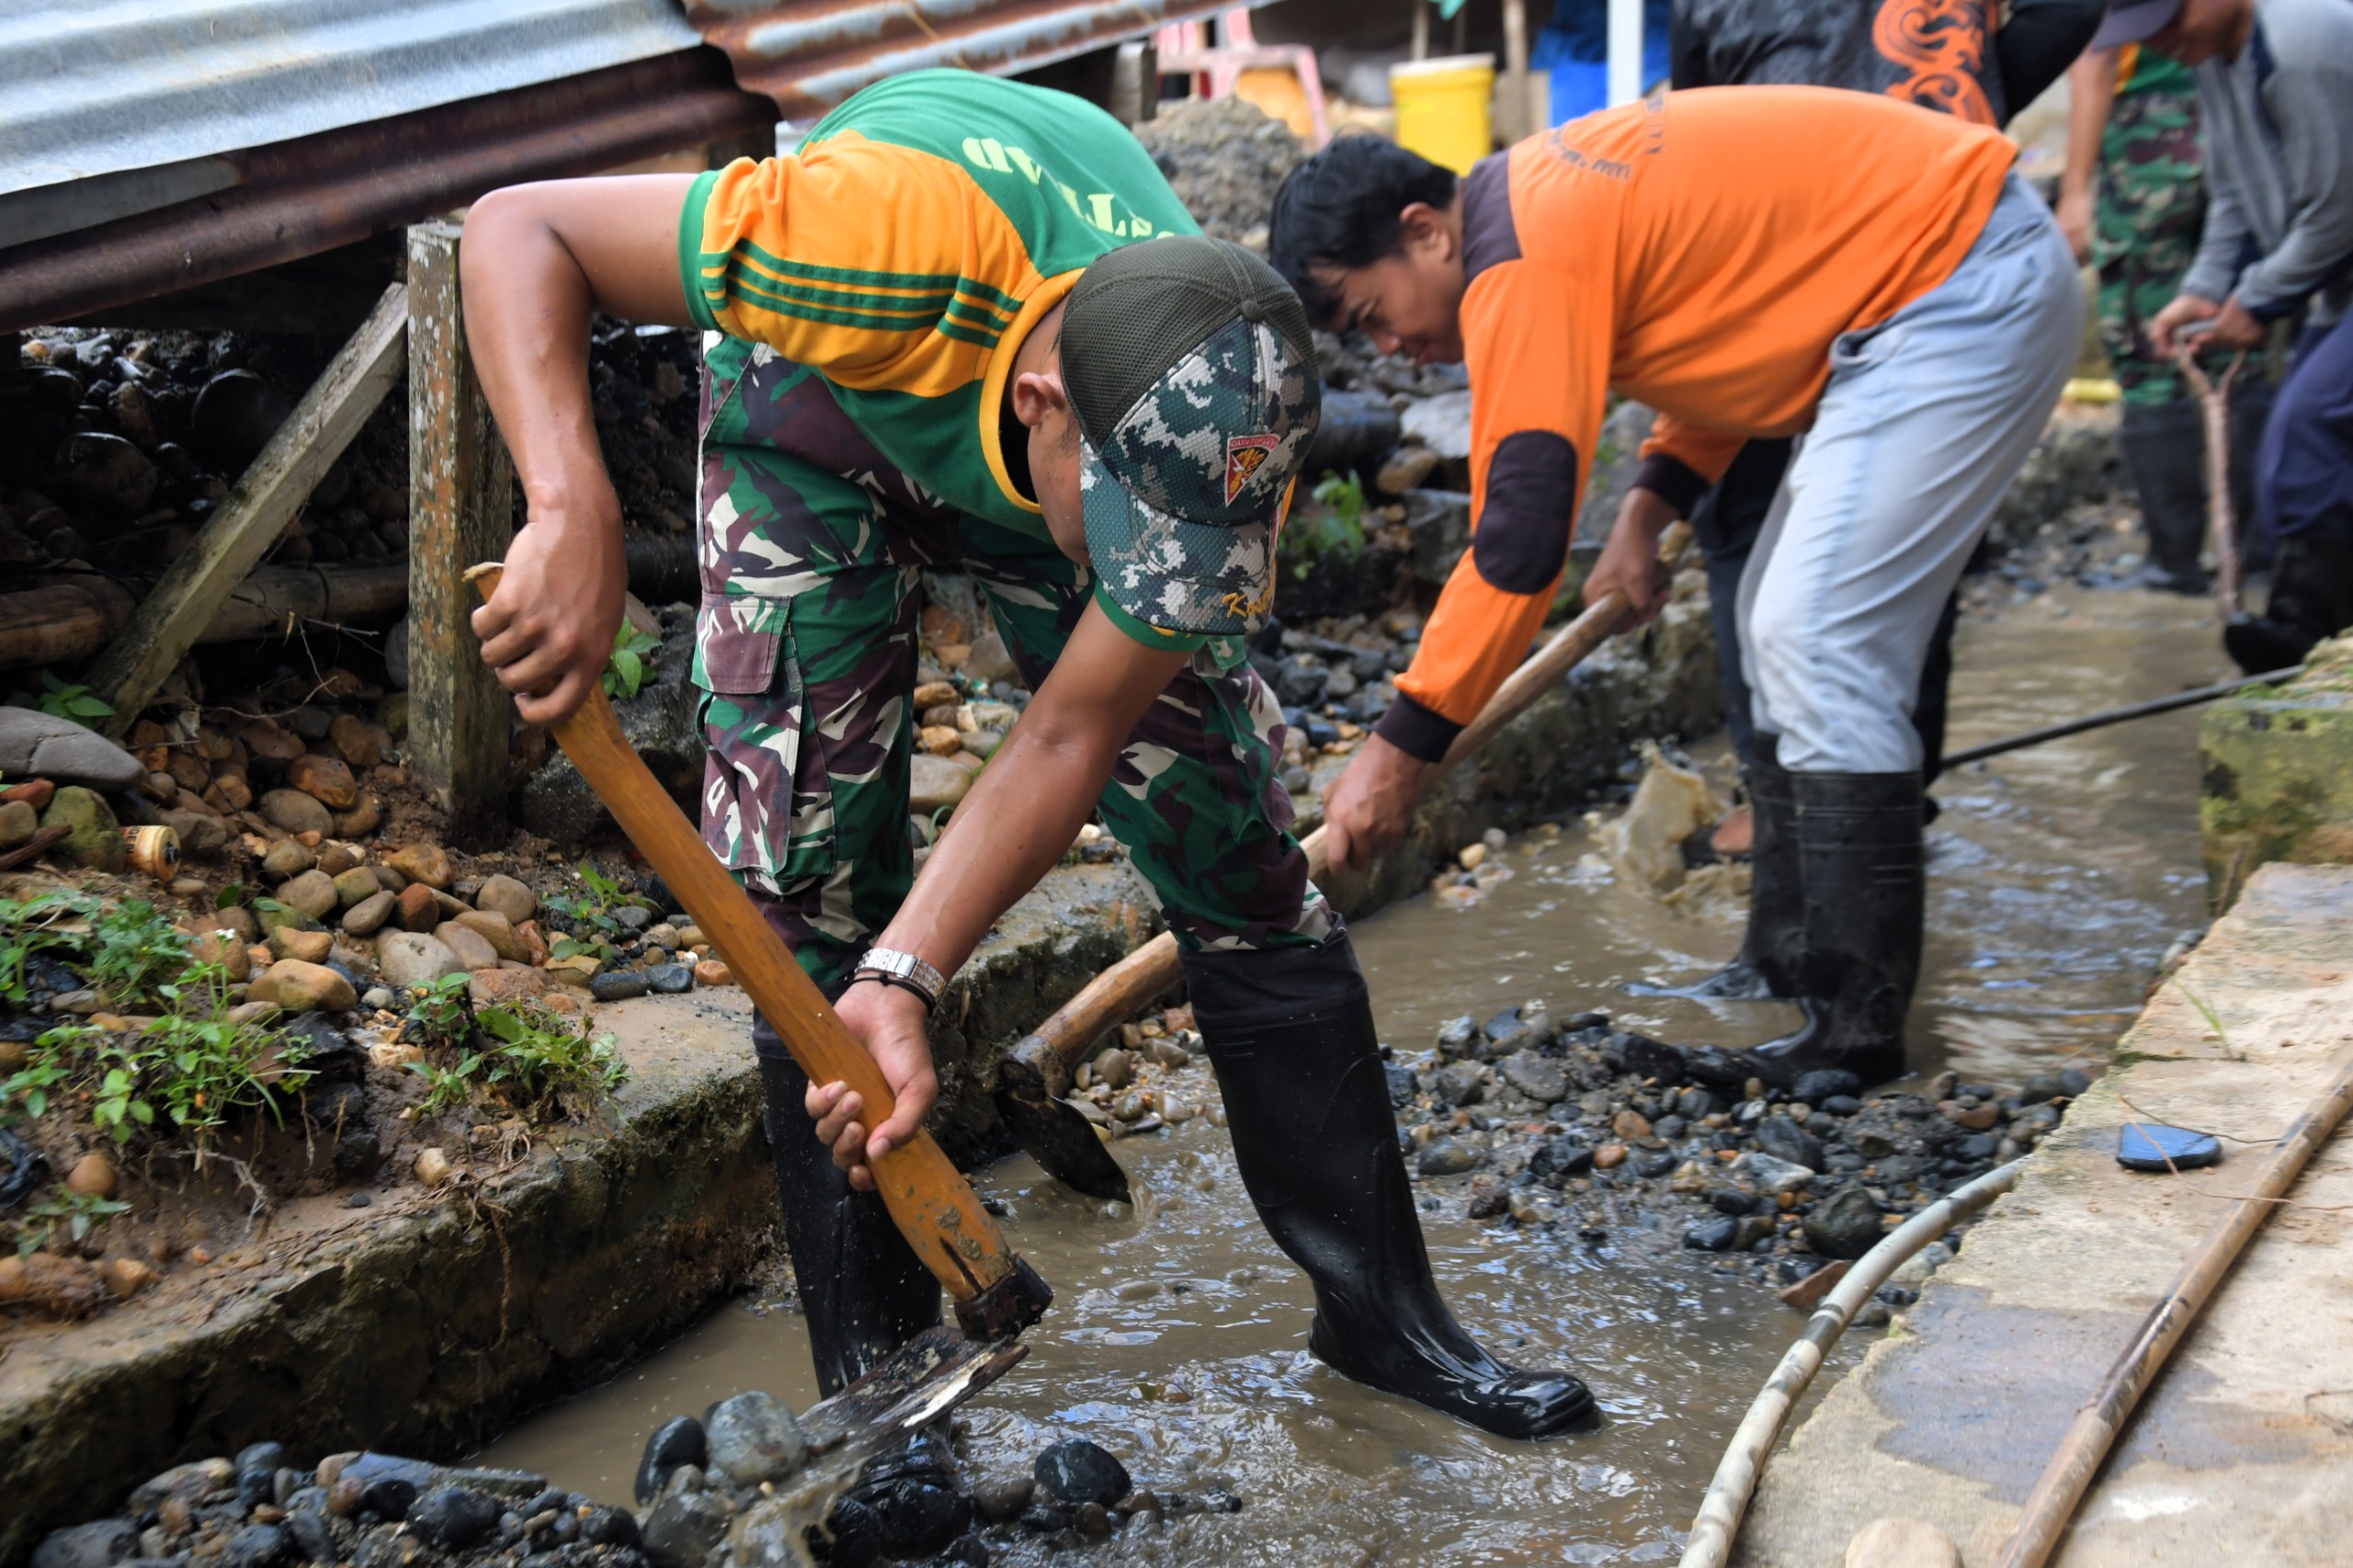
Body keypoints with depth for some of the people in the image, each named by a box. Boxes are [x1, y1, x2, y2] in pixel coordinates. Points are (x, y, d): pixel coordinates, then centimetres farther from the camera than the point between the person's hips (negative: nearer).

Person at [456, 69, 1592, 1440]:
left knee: (1240, 850, -5)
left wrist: (903, 978, -36)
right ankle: (875, 1372, 6)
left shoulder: (1227, 434, -33)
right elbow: (519, 232, -37)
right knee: (811, 877, -10)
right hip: (821, 403, -1)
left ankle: (1380, 1305, 10)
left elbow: (1069, 742, -26)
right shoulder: (891, 234, -45)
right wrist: (574, 515, -52)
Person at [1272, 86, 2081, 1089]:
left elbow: (1519, 534, -25)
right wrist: (1647, 511, 10)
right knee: (1785, 623, 13)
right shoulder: (1552, 200, 10)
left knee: (1819, 640, -13)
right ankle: (1800, 963, 21)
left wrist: (1400, 750, -21)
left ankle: (1855, 1033, -8)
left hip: (1967, 288, -11)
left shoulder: (1522, 265, -20)